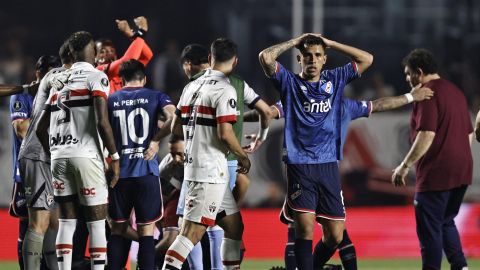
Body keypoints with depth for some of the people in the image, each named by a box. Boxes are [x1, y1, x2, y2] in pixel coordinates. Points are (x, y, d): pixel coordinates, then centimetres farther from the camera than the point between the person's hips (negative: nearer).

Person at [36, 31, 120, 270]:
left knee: (66, 221, 8)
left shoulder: (59, 81, 18)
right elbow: (102, 122, -13)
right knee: (97, 221, -2)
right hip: (85, 155, -6)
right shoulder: (96, 77, -2)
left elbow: (41, 128, 19)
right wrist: (114, 157, -7)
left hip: (59, 157, 6)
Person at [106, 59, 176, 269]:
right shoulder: (155, 97, 4)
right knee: (146, 229, 2)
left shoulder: (111, 100, 9)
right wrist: (155, 140, -6)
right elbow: (173, 118, -14)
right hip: (146, 172, -2)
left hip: (119, 172, 2)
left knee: (118, 229, 11)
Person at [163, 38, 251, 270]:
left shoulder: (191, 87, 13)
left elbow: (176, 128, 18)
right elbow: (225, 133, -20)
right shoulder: (224, 90, -12)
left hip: (193, 164, 9)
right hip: (211, 171, -9)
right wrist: (243, 156, -3)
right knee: (192, 232, -13)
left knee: (234, 226, 17)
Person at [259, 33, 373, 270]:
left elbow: (366, 59, 13)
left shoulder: (335, 80, 14)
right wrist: (295, 41, 1)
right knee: (305, 228, -14)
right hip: (299, 167, -3)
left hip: (328, 167, 3)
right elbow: (265, 57, -11)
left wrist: (330, 43, 10)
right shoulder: (289, 82, 4)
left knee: (335, 236, 2)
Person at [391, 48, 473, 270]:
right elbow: (469, 134, 21)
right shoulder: (456, 92, 16)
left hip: (435, 174, -9)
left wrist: (405, 165, -18)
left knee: (429, 228, -2)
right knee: (446, 222, 19)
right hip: (462, 171, 9)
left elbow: (427, 134, -22)